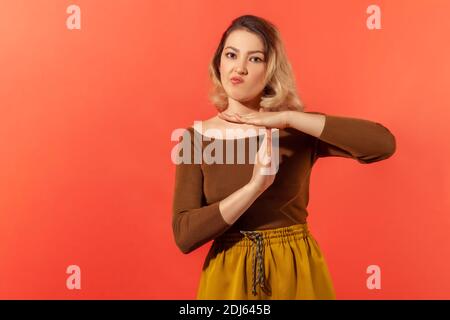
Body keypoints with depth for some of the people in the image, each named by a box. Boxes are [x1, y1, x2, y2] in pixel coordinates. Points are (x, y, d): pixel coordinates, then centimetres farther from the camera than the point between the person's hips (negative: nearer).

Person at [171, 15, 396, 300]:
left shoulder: (299, 132, -7)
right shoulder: (196, 137, -6)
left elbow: (383, 143, -21)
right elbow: (184, 235, -13)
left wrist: (288, 118, -23)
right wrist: (255, 186, -26)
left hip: (296, 272, 0)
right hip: (228, 276, 1)